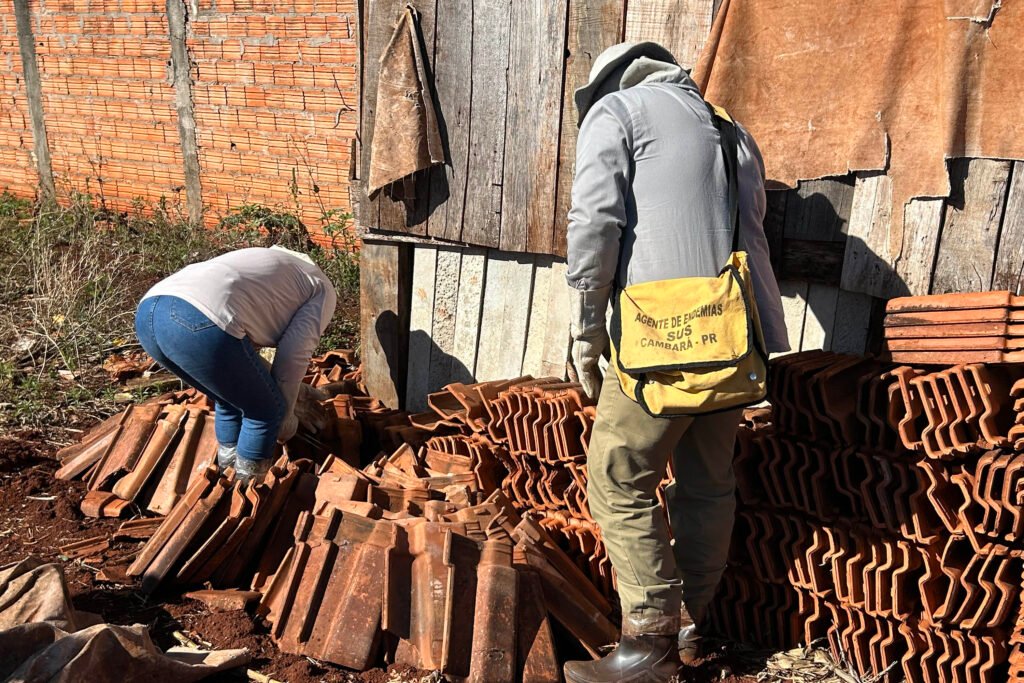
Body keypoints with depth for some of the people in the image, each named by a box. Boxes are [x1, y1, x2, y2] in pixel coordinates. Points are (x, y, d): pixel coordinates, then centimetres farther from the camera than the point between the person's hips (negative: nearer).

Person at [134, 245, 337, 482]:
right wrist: (286, 416, 23)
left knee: (230, 398, 29)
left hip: (149, 312, 9)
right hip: (200, 322, -9)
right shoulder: (322, 290, 20)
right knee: (267, 409, 13)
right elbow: (292, 356, 10)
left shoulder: (268, 265, 41)